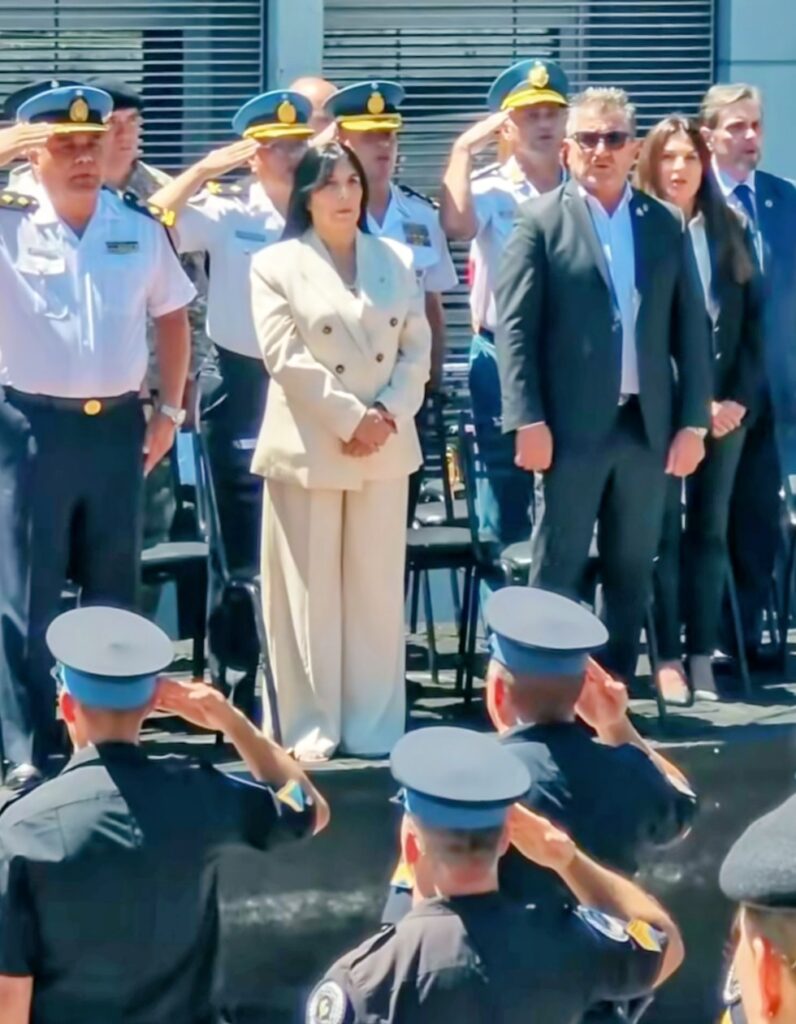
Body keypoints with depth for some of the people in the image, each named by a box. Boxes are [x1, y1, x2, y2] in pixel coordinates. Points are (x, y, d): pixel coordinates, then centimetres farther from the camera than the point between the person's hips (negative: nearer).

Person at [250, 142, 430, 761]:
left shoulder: (396, 260, 11)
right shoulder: (277, 265, 0)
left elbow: (417, 349, 7)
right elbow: (287, 358, -9)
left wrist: (387, 415, -9)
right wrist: (350, 417, -15)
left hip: (386, 448, 3)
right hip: (309, 448, -3)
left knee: (377, 591, 6)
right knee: (309, 593, -1)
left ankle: (374, 728, 12)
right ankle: (311, 727, 4)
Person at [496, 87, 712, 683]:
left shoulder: (666, 225, 10)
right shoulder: (541, 221, 0)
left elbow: (691, 330, 10)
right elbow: (515, 327, -5)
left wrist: (693, 421, 3)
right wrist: (528, 421, -13)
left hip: (649, 426, 4)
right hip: (574, 426, -4)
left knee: (633, 570, 9)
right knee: (558, 569, 0)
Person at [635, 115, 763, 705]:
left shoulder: (729, 230, 9)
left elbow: (753, 318, 9)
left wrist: (740, 396, -2)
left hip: (728, 404, 4)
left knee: (710, 530, 7)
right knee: (662, 532, -1)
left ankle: (702, 655, 11)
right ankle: (667, 657, 4)